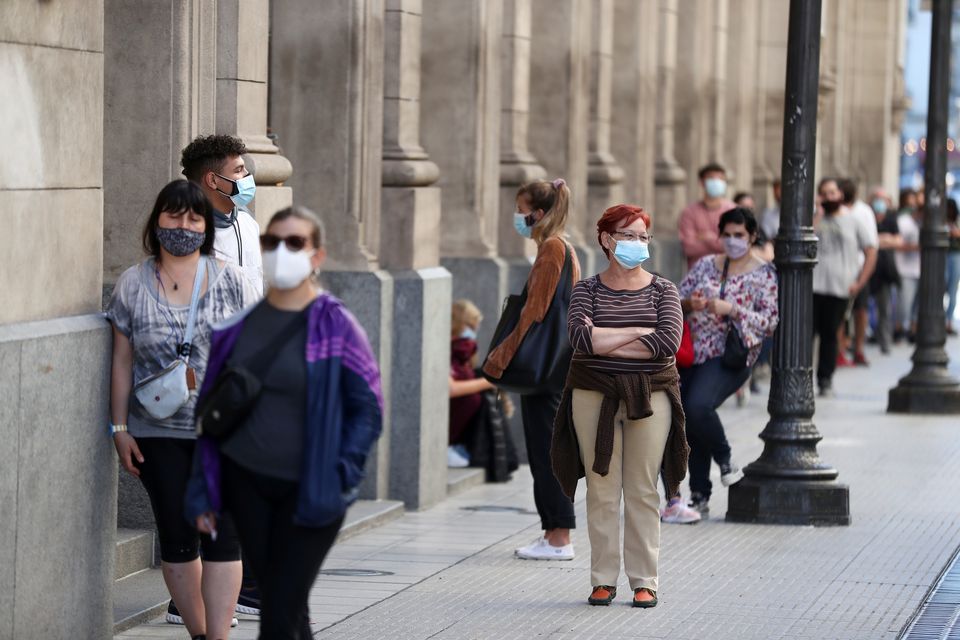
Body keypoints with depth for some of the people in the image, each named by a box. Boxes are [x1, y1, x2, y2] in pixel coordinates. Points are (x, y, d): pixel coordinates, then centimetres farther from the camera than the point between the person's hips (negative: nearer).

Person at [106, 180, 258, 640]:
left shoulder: (231, 282, 1)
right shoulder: (132, 285, 4)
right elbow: (122, 361, 6)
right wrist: (119, 428, 2)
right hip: (158, 436, 1)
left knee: (222, 536, -6)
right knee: (177, 538, 5)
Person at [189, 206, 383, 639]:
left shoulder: (334, 326, -8)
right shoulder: (239, 323, 4)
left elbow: (368, 409, -6)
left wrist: (339, 477, -16)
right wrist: (204, 493, 7)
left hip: (310, 492, -4)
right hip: (247, 485, 4)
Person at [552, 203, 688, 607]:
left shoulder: (662, 290, 5)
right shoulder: (587, 290, 5)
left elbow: (669, 342, -12)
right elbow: (580, 337, -13)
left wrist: (605, 342, -11)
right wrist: (640, 332, -12)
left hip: (649, 396, 0)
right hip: (594, 396, 0)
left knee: (643, 491, 1)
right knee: (601, 490, 1)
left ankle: (644, 581, 7)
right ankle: (603, 579, 8)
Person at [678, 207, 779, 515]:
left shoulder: (764, 275, 1)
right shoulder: (705, 265, 15)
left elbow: (771, 321, -7)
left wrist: (731, 309, -17)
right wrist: (689, 303, -9)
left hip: (730, 356, -5)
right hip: (694, 353, 5)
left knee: (698, 406, -29)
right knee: (687, 420, 1)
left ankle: (725, 459, -2)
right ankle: (699, 497, 13)